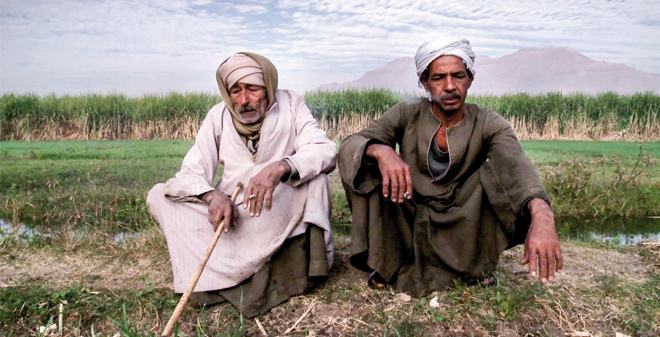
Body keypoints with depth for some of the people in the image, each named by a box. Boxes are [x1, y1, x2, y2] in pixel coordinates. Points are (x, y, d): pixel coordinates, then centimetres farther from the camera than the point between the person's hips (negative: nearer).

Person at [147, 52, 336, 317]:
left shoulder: (290, 104, -7)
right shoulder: (219, 115, -2)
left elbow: (325, 150, -20)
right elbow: (189, 174, -7)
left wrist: (280, 168, -40)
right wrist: (211, 195, -31)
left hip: (280, 215, -2)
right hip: (230, 210, 3)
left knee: (314, 174, -29)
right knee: (158, 195, -11)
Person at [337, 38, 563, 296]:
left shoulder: (489, 124, -12)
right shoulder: (407, 115, -11)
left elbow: (516, 165, -32)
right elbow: (348, 146, -19)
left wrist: (541, 215, -53)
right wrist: (381, 151, -43)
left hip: (459, 224, 0)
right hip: (408, 222, 1)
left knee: (497, 175, -26)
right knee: (365, 161, -21)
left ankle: (475, 262, -3)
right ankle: (385, 261, -6)